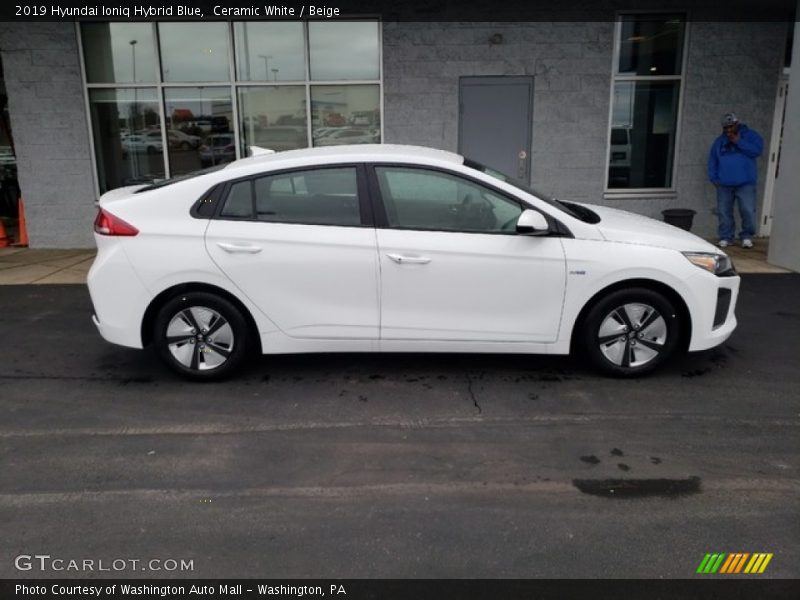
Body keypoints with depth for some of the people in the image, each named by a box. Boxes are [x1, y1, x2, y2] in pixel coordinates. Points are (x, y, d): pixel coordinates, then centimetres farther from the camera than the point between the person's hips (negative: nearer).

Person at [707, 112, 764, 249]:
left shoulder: (750, 135, 7)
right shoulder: (719, 141, 18)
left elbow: (757, 150, -9)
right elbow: (712, 161, 17)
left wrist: (739, 142, -11)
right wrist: (713, 178, 5)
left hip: (745, 183, -3)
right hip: (724, 184, 3)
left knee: (748, 211, -8)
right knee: (724, 212, 3)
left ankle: (747, 237, 7)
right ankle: (726, 237, 13)